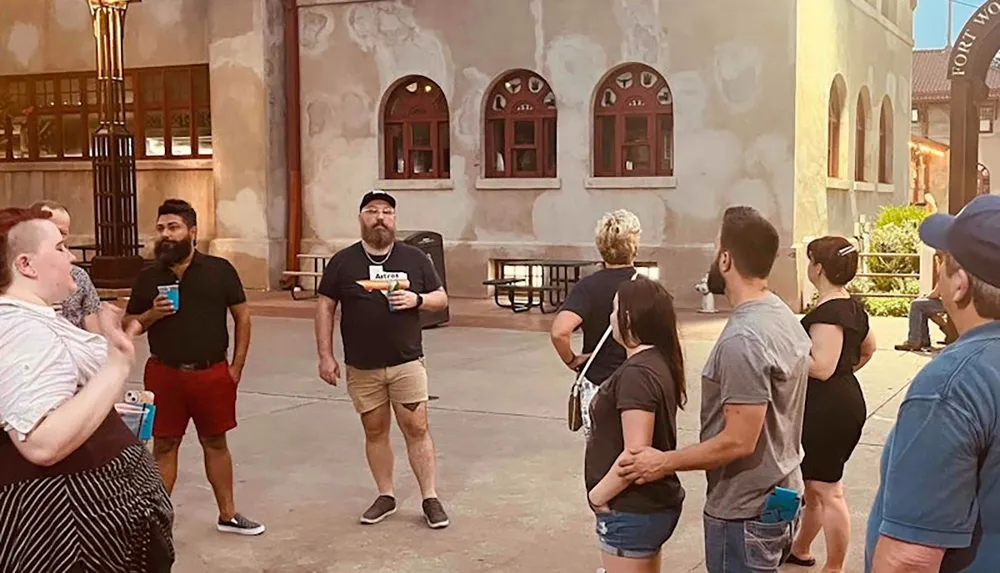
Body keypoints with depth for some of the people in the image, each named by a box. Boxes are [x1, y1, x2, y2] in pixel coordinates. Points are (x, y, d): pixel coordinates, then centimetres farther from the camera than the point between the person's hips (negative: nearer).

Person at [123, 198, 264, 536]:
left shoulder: (219, 270, -2)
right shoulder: (148, 277, 3)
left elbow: (242, 317, 2)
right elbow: (129, 325, 11)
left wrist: (236, 367, -2)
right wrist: (152, 315, -11)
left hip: (212, 373, -1)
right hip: (164, 374, 1)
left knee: (215, 443, 12)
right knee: (164, 445, 7)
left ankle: (228, 514, 25)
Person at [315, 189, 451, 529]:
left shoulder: (415, 258, 3)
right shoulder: (343, 262, 1)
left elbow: (441, 298, 9)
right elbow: (325, 308, 3)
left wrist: (418, 299, -13)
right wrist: (325, 355, -3)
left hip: (407, 363, -1)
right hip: (361, 368, 1)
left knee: (416, 429, -2)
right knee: (375, 431, 10)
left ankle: (430, 499, 7)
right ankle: (385, 496, 23)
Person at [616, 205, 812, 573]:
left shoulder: (742, 339, -25)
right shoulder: (785, 317, 5)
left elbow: (738, 442, -25)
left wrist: (665, 463, -14)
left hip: (745, 513, -9)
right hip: (780, 498, 9)